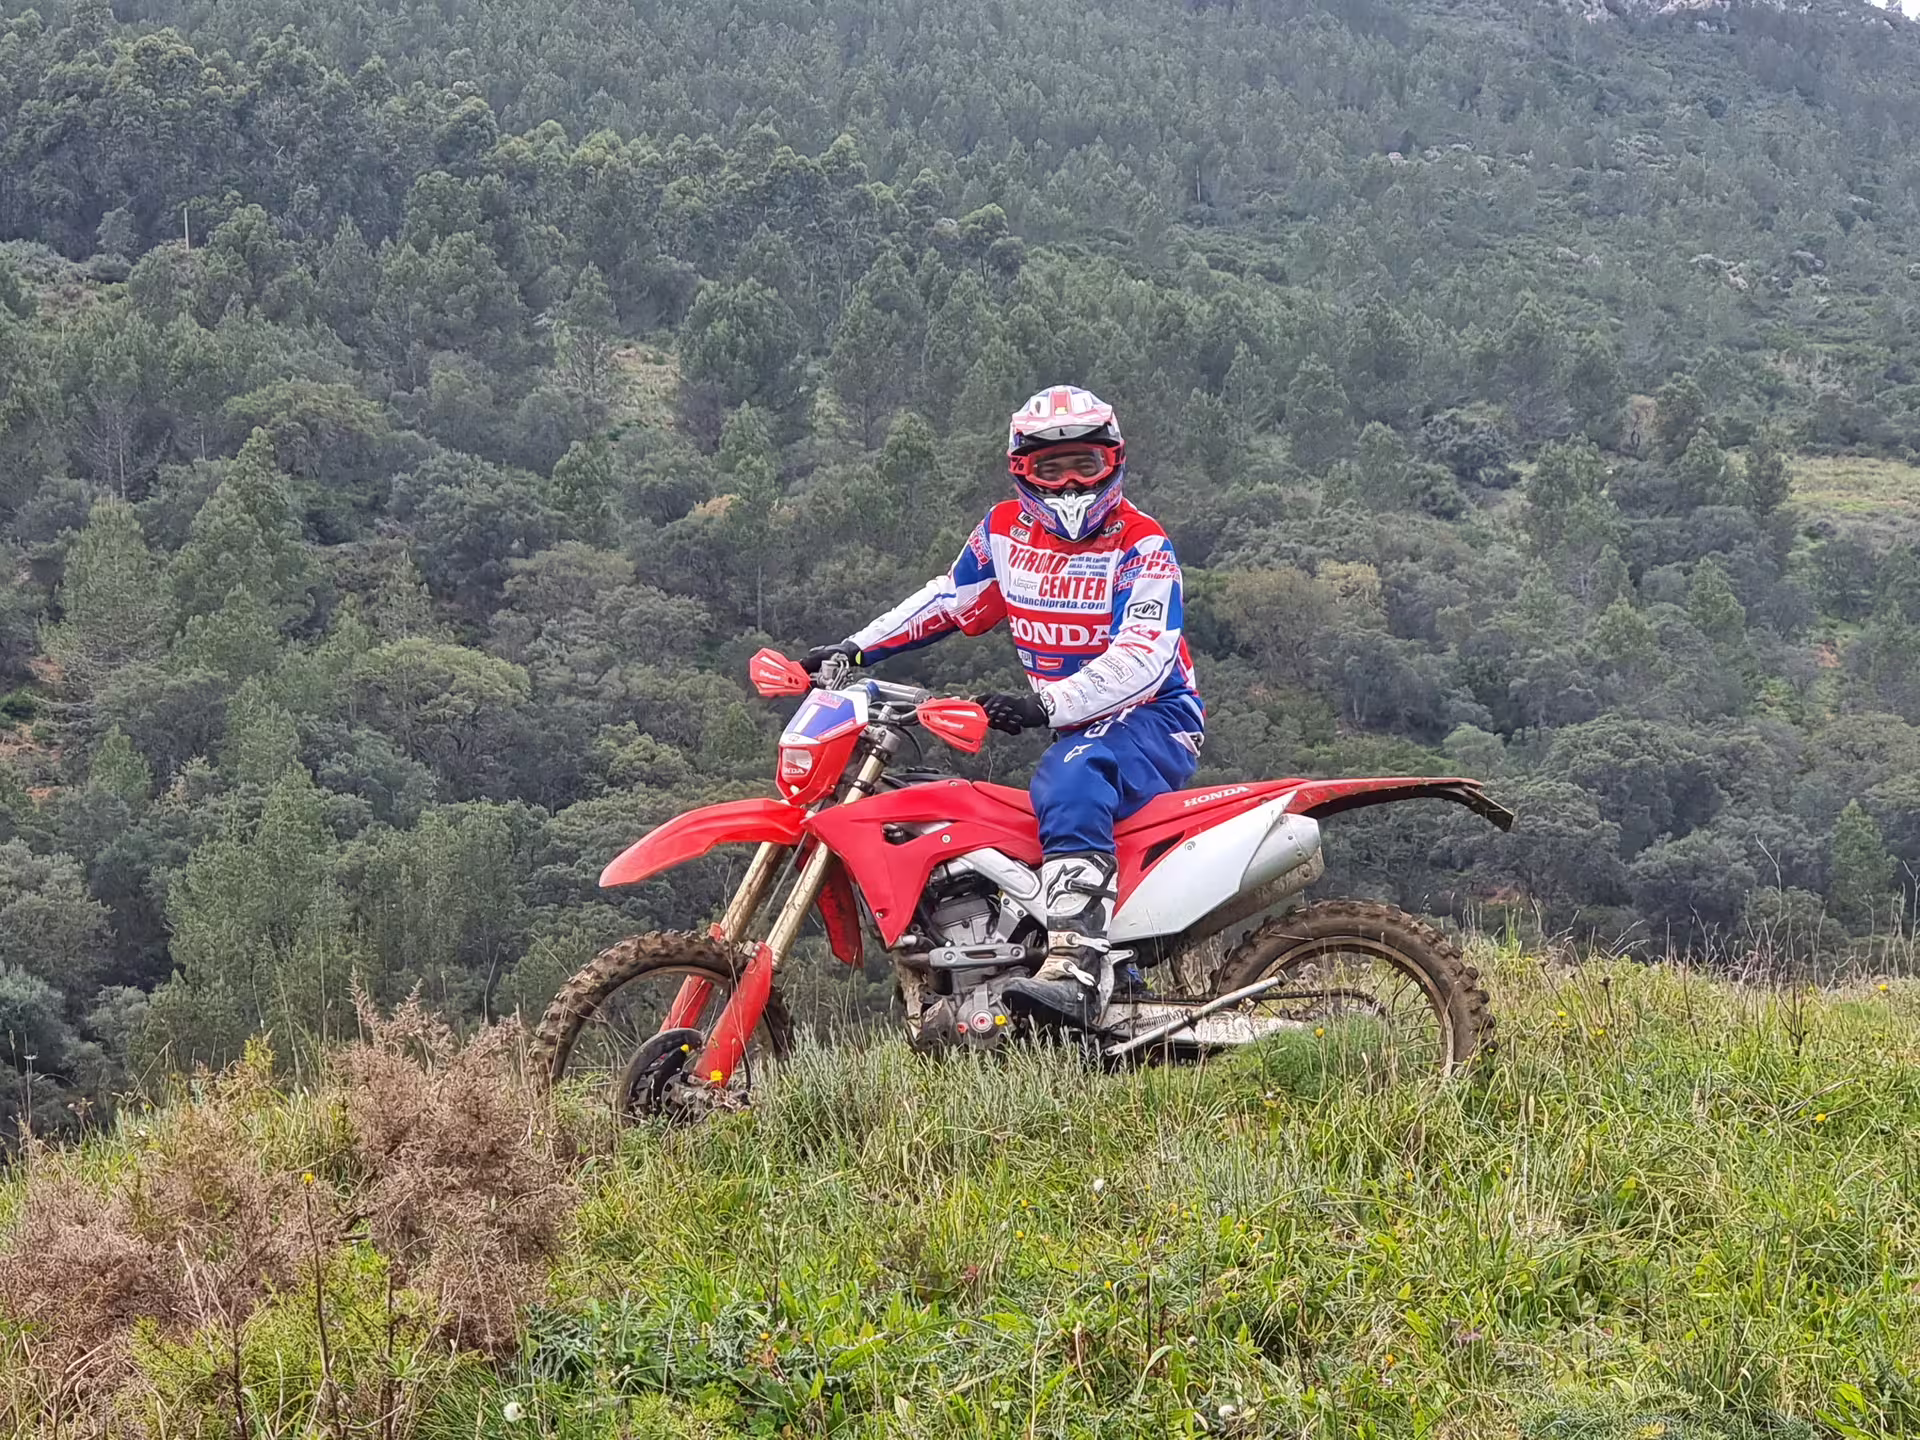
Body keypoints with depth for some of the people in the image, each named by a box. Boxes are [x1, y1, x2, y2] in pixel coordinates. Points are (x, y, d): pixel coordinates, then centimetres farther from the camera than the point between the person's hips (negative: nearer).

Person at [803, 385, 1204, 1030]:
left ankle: (1077, 964, -52)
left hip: (1153, 719, -9)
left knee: (1069, 778, -36)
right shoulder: (1006, 530, 8)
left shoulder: (1142, 545, -13)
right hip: (1076, 728, 9)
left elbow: (1142, 658, -24)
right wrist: (855, 649, 12)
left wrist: (1046, 706, -35)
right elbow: (948, 600, 21)